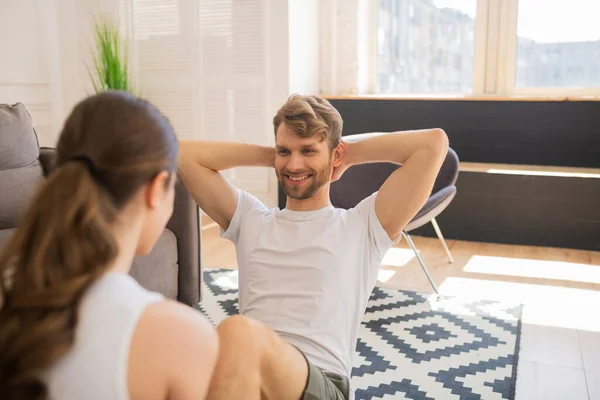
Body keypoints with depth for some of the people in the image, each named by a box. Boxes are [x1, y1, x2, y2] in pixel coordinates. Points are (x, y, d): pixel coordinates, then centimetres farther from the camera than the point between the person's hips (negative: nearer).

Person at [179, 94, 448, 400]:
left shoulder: (363, 226, 13)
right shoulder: (250, 220, 23)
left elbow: (433, 143, 8)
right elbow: (185, 154, 22)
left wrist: (351, 154, 18)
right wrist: (268, 156, 23)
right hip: (245, 370, 3)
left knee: (238, 333, -35)